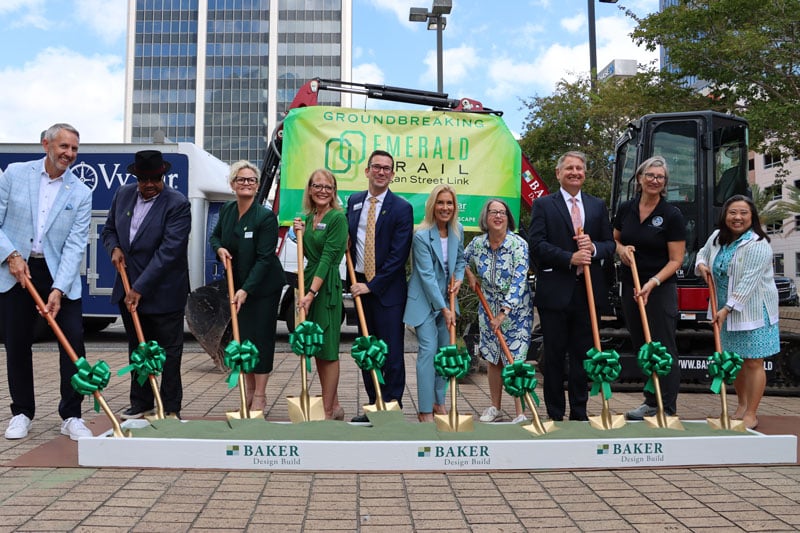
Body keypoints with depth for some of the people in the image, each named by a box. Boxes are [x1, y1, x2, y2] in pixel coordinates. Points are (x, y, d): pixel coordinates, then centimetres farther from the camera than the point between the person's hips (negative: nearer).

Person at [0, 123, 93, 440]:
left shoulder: (80, 193, -2)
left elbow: (75, 245, -8)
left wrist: (58, 289, -17)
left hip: (60, 274, 0)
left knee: (73, 340, -5)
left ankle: (71, 416, 6)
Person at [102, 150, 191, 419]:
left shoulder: (178, 204, -15)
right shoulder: (123, 194, 5)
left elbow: (168, 251, -21)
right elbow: (109, 229, 19)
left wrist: (140, 289, -23)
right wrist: (114, 248, -5)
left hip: (163, 291, -6)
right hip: (128, 288, 6)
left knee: (169, 352, 3)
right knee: (137, 349, 16)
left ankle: (170, 408, 13)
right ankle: (141, 402, 29)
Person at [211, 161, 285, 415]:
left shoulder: (266, 217, -19)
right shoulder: (226, 210, 0)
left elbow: (264, 258, -21)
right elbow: (215, 236, 18)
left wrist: (246, 290, -27)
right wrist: (219, 248, -6)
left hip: (264, 286, -6)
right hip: (238, 284, 6)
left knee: (261, 337, -1)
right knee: (242, 336, 10)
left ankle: (260, 395, 10)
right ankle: (248, 390, 23)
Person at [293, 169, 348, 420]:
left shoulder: (338, 218, -11)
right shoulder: (308, 217, 12)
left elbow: (328, 257, -17)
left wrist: (312, 293, -21)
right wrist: (300, 233, 2)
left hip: (327, 286, -8)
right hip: (308, 280, 8)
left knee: (327, 348, -2)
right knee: (316, 347, 12)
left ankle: (328, 411, 7)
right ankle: (334, 405, 23)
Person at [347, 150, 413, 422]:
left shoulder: (401, 208, -8)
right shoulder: (354, 201, 10)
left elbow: (398, 255, -12)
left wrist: (372, 285, -13)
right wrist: (355, 280, 5)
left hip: (388, 288, -5)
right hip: (360, 284, 6)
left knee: (391, 351, -1)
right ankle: (373, 405, 23)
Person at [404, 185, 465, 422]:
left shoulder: (458, 231, 0)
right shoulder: (422, 236, -19)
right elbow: (427, 276, -20)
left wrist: (459, 278, -3)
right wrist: (444, 309, -19)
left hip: (446, 298, 6)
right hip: (425, 301, -6)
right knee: (428, 350, -10)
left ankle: (439, 401, 23)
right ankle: (425, 410, -3)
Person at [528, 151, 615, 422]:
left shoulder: (598, 206, 14)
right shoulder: (543, 205, 3)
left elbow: (610, 244, 11)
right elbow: (536, 244, -8)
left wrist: (593, 247, -10)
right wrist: (570, 258, -16)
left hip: (587, 291, 3)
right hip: (554, 291, -3)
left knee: (583, 354, 9)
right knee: (554, 355, 5)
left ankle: (579, 413, 19)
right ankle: (555, 414, 15)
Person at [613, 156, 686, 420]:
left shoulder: (672, 215, -8)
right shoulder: (625, 209, 5)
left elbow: (676, 260, -9)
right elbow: (614, 240, 20)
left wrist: (652, 283, -21)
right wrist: (621, 249, -2)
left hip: (660, 288, -5)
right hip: (630, 286, 5)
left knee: (663, 348, -1)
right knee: (641, 347, 12)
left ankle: (668, 409, 6)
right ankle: (651, 402, 24)